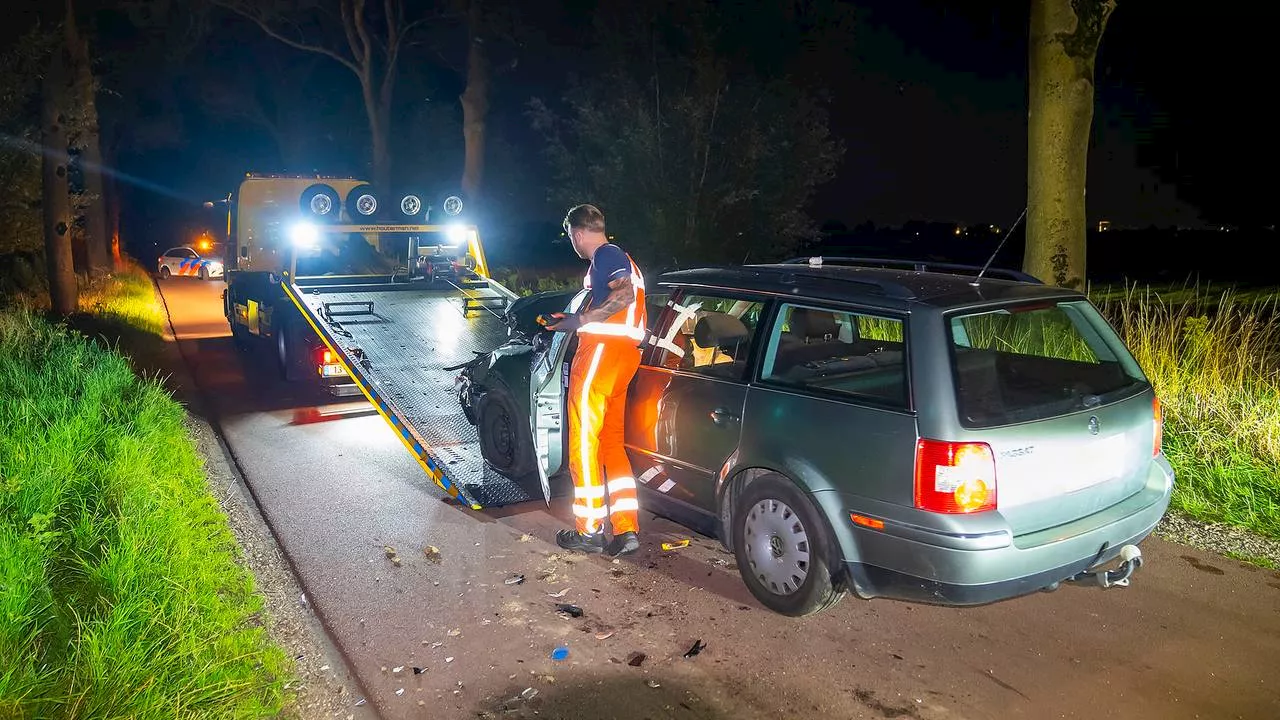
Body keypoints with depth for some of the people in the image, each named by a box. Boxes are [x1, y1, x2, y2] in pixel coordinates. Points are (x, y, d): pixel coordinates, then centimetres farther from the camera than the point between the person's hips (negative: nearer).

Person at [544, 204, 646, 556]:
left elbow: (624, 294, -22)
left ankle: (589, 530, 0)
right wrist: (575, 320, 34)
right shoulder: (619, 257, 26)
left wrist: (581, 320, -18)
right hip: (624, 352, 10)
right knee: (611, 442, 10)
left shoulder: (606, 254, -5)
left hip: (603, 348, -10)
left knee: (584, 440, -4)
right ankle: (626, 530, 6)